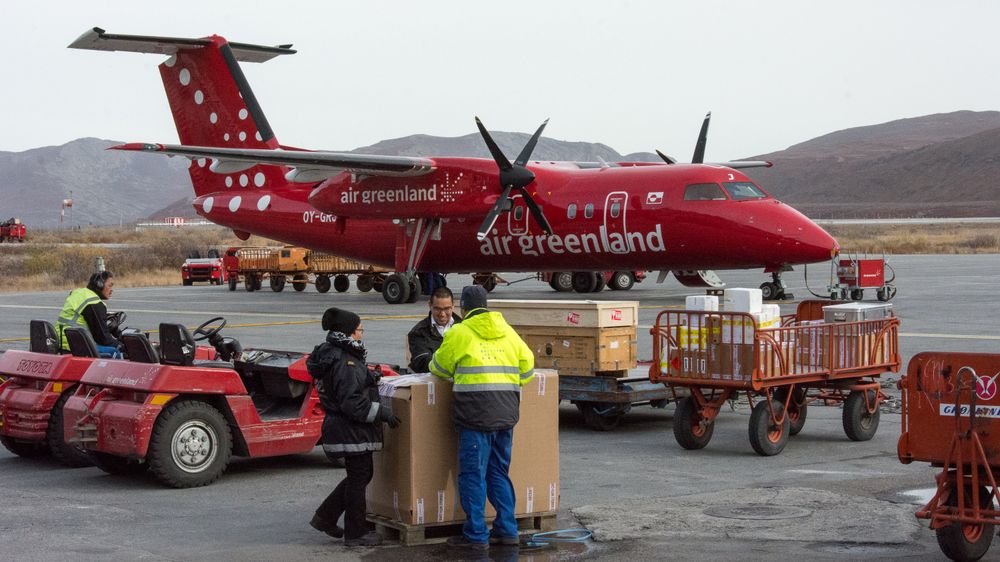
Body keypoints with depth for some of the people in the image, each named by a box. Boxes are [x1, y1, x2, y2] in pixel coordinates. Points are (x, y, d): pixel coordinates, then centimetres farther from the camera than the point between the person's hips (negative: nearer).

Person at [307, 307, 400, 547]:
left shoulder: (336, 355, 11)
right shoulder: (345, 362, -21)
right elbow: (352, 403, -25)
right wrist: (383, 413, -18)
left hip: (344, 427, 10)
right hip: (351, 430, -10)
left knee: (359, 475, 20)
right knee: (359, 477, 1)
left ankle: (325, 517, 25)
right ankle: (355, 533, 12)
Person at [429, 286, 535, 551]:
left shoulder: (459, 333, -1)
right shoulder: (507, 331, 14)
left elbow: (439, 367, 11)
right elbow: (527, 363, 17)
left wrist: (456, 372, 33)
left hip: (476, 415, -6)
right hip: (506, 413, 6)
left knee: (473, 475, 1)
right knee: (499, 473, 16)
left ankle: (476, 535, 1)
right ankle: (507, 530, 17)